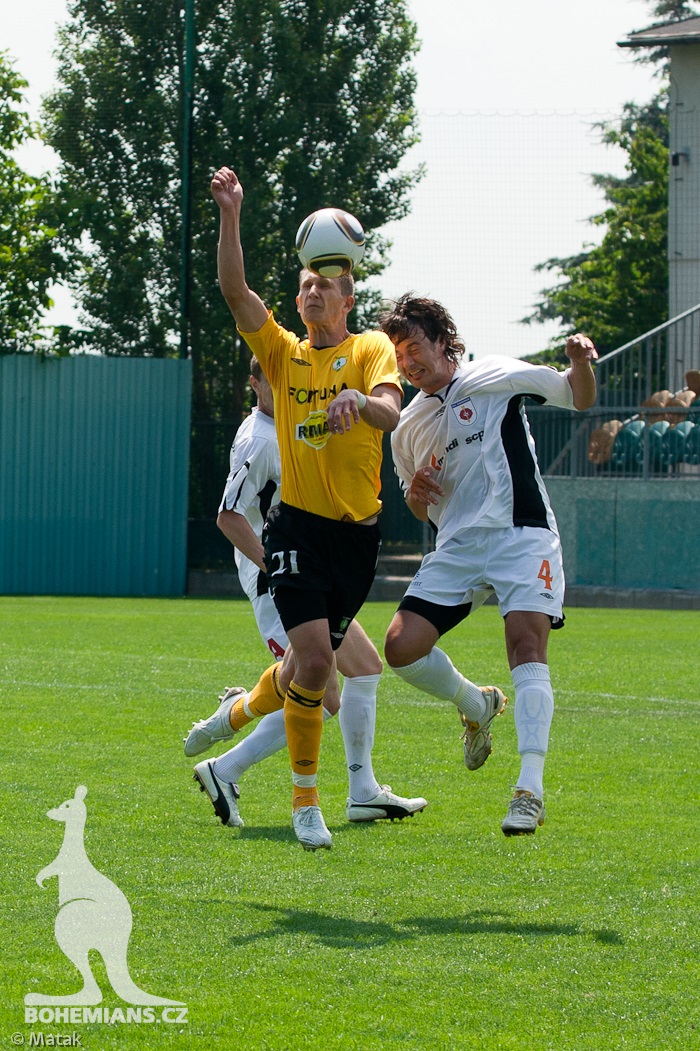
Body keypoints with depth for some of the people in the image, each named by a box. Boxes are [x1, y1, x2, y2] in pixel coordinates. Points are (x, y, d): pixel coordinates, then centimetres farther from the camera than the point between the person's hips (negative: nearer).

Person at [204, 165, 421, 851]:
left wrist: (358, 398, -38)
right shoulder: (283, 353, 6)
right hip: (298, 526, -1)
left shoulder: (371, 350, 2)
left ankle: (244, 710, 47)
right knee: (315, 654, -18)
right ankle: (305, 801, -5)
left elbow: (392, 415, -17)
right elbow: (234, 289, -7)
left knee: (311, 662, 13)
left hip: (358, 533, 1)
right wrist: (230, 216, -17)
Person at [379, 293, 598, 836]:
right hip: (457, 546, 5)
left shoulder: (493, 377, 2)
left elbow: (580, 397, 8)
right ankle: (477, 705, 21)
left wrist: (581, 362, -14)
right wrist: (416, 495, 1)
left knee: (526, 644, -24)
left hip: (522, 535, -5)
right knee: (402, 647, -9)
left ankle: (531, 791, -28)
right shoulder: (409, 429, 15)